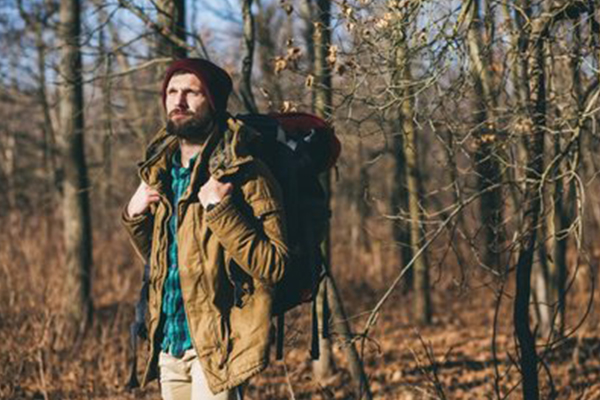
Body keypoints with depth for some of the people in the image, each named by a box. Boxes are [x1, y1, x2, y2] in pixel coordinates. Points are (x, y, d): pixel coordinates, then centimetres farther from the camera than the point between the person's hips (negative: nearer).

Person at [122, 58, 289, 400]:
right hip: (170, 343, 7)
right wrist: (135, 217, 5)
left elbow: (274, 266, -16)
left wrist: (220, 210, -23)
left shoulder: (243, 174, -10)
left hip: (216, 346, -7)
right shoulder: (161, 172, 12)